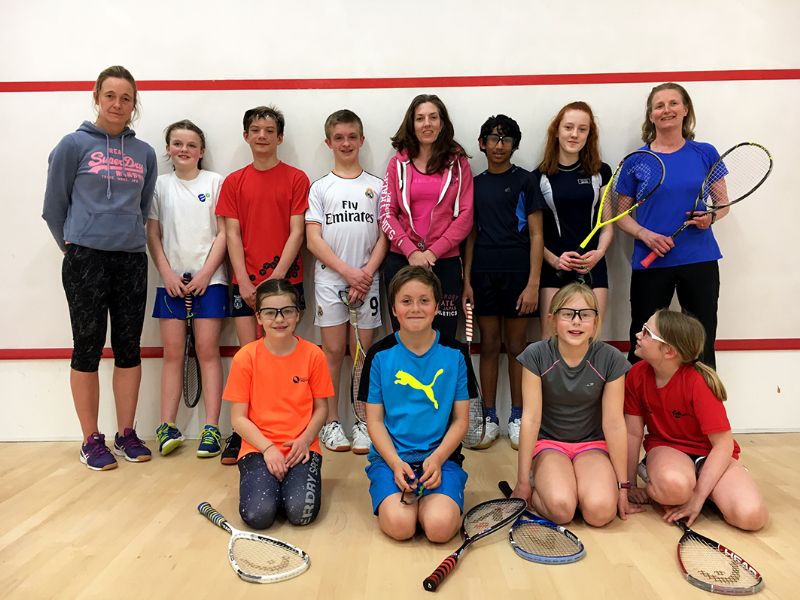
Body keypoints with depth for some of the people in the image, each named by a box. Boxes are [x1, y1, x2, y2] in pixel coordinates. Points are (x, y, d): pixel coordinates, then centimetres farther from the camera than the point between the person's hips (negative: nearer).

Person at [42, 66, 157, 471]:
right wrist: (73, 244, 7)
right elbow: (54, 206, 5)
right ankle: (91, 440, 14)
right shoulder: (74, 145, 1)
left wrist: (128, 236, 11)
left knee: (129, 347, 7)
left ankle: (126, 434, 19)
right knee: (88, 348, 3)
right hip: (86, 259, -3)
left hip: (132, 259, 4)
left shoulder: (144, 153, 10)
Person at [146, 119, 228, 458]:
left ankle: (212, 428, -1)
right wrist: (167, 273, -4)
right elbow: (153, 234, 8)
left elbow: (224, 233, -1)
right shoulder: (160, 185, 11)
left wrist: (205, 274, -8)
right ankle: (167, 426, 6)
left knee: (207, 350, -3)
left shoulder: (215, 182, 4)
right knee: (173, 351, 2)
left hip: (208, 278, -2)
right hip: (172, 279, 2)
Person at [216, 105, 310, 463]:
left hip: (285, 279, -1)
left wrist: (275, 278, -11)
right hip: (245, 282, 2)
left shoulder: (296, 178, 4)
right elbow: (232, 234, 5)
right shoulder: (234, 182, 10)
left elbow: (296, 232, -3)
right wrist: (245, 282, -6)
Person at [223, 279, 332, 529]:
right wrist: (268, 448, -13)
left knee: (301, 512, -23)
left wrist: (305, 440, -12)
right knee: (258, 514, -23)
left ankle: (293, 482, 12)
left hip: (301, 449, 0)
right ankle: (266, 482, 11)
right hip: (258, 449, 0)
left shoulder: (313, 355, -2)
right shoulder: (245, 358, -4)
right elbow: (238, 418, -2)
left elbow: (320, 408, 5)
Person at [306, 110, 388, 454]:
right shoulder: (320, 188, 7)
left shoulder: (376, 186, 9)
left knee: (363, 352, 3)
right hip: (330, 279, 0)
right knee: (333, 351, 2)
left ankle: (363, 423, 12)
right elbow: (313, 239, 0)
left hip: (366, 280, 0)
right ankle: (332, 422, 12)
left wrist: (366, 274, -10)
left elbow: (384, 236, 4)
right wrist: (348, 271, -11)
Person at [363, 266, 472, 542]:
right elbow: (375, 419, 3)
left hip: (441, 456, 0)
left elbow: (460, 420, 4)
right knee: (399, 524, -25)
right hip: (391, 456, 0)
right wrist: (395, 462, -13)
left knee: (440, 526, -24)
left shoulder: (455, 354, 2)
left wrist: (437, 459, -12)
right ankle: (411, 496, 8)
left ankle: (423, 497, 8)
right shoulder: (380, 355, 1)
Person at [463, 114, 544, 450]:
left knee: (517, 346, 5)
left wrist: (533, 283, -11)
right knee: (488, 345, 7)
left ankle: (517, 417, 17)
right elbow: (470, 236, 11)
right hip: (483, 274, 3)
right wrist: (467, 281, 3)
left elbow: (536, 235, -2)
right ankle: (489, 418, 17)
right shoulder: (475, 184, 10)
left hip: (517, 274, -2)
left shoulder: (524, 181, 2)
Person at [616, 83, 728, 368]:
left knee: (703, 344, 8)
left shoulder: (705, 153, 5)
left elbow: (723, 203, 12)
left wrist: (711, 217, -10)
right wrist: (645, 235, -14)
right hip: (651, 263, -1)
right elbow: (622, 215, 4)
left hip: (700, 260, 1)